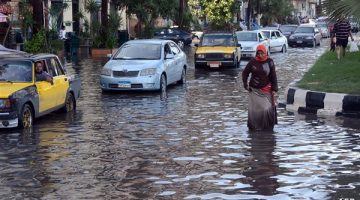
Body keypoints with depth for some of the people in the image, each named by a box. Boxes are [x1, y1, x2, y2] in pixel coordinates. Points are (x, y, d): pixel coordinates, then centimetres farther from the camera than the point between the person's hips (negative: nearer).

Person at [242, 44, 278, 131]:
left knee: (267, 109, -7)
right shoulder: (252, 62, -1)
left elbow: (273, 76, 3)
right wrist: (245, 84, 3)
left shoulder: (269, 62, -2)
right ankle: (253, 127, 16)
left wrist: (274, 89, -1)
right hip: (254, 90, 1)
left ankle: (268, 127, 6)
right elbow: (245, 73, 11)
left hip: (266, 90, -1)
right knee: (253, 109, 3)